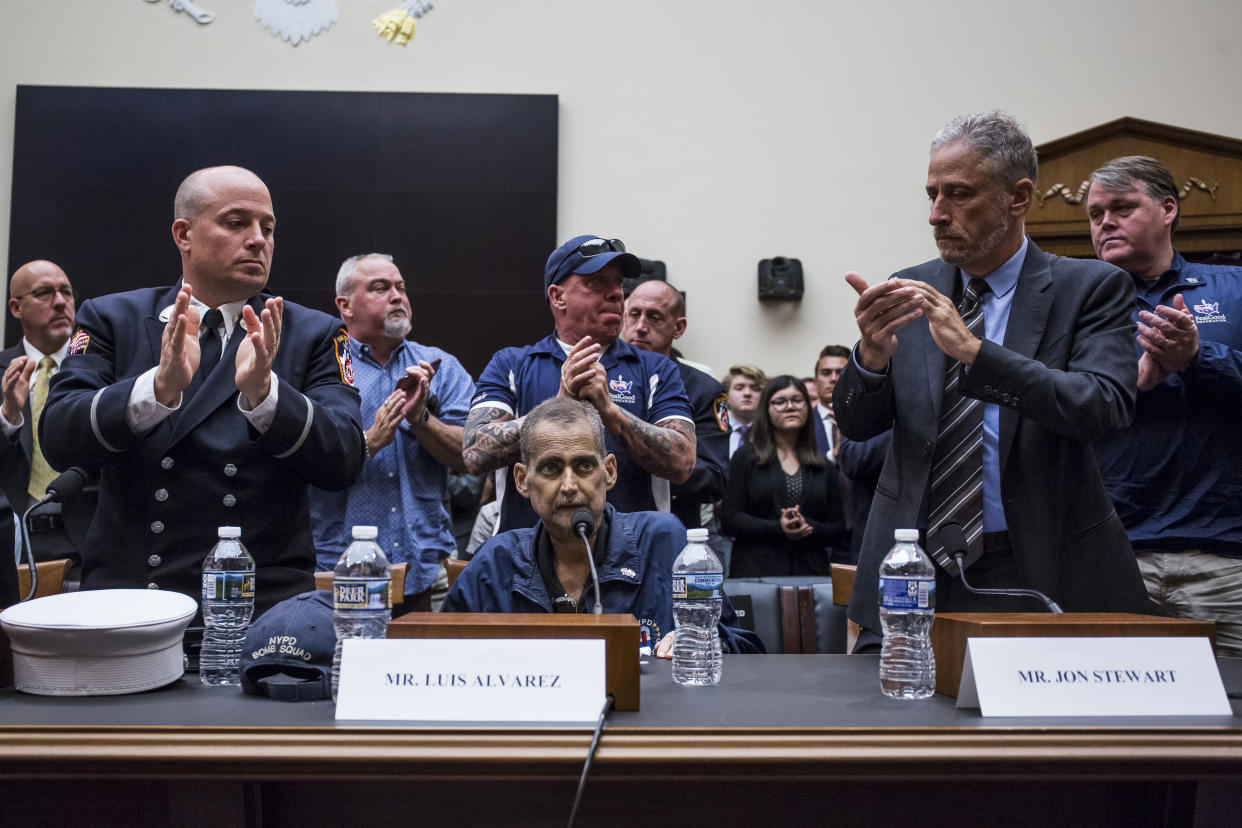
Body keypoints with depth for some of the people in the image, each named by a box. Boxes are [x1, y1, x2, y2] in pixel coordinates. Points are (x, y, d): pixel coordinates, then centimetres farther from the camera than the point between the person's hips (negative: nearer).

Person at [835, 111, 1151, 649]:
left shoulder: (1090, 288, -2)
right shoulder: (912, 291, 6)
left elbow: (1106, 408, -17)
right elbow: (855, 425, 2)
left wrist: (975, 351, -27)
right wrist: (871, 355, -19)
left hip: (1041, 572, -2)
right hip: (915, 567, 3)